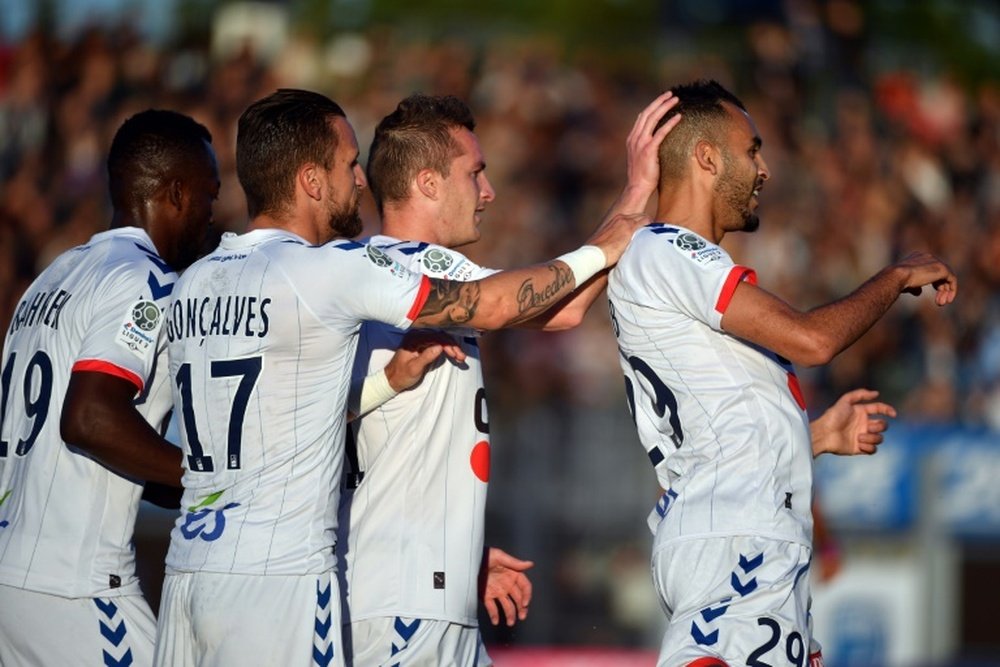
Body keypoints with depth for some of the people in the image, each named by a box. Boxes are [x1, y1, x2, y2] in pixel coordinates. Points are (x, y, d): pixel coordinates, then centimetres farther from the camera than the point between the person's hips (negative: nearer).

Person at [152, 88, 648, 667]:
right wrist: (600, 251, 11)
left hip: (188, 572, 7)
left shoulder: (195, 282, 12)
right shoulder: (330, 270, -10)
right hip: (277, 577, -7)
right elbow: (489, 305, -2)